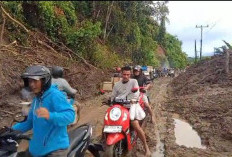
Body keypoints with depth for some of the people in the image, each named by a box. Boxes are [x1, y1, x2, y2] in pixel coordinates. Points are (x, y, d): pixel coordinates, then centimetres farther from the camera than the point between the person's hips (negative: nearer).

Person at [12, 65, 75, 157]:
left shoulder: (55, 95, -18)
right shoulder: (36, 99, 11)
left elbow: (70, 115, -29)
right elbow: (30, 122, 21)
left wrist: (50, 116, -44)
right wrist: (12, 130, 10)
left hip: (55, 149, -9)